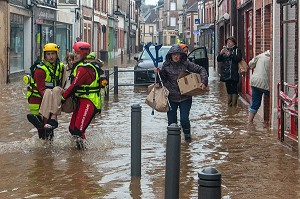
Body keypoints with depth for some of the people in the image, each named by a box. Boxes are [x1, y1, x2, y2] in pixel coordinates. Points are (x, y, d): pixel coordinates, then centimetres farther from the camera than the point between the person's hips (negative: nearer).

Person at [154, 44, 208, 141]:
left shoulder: (186, 64, -5)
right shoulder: (166, 65, 0)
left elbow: (201, 70, -1)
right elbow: (163, 79, 8)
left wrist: (204, 82, -14)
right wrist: (158, 72, -11)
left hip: (185, 97, -1)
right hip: (171, 98, 1)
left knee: (184, 119, -5)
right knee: (171, 120, 6)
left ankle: (187, 134, 22)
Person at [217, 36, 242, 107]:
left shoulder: (237, 50, 2)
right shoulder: (225, 50, 15)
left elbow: (238, 59, -14)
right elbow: (218, 59, 9)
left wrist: (230, 55, -24)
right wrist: (221, 53, -11)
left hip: (234, 74, -5)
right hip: (226, 73, 5)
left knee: (234, 89, -6)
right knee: (228, 89, 9)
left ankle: (234, 105, -5)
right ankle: (229, 104, 15)